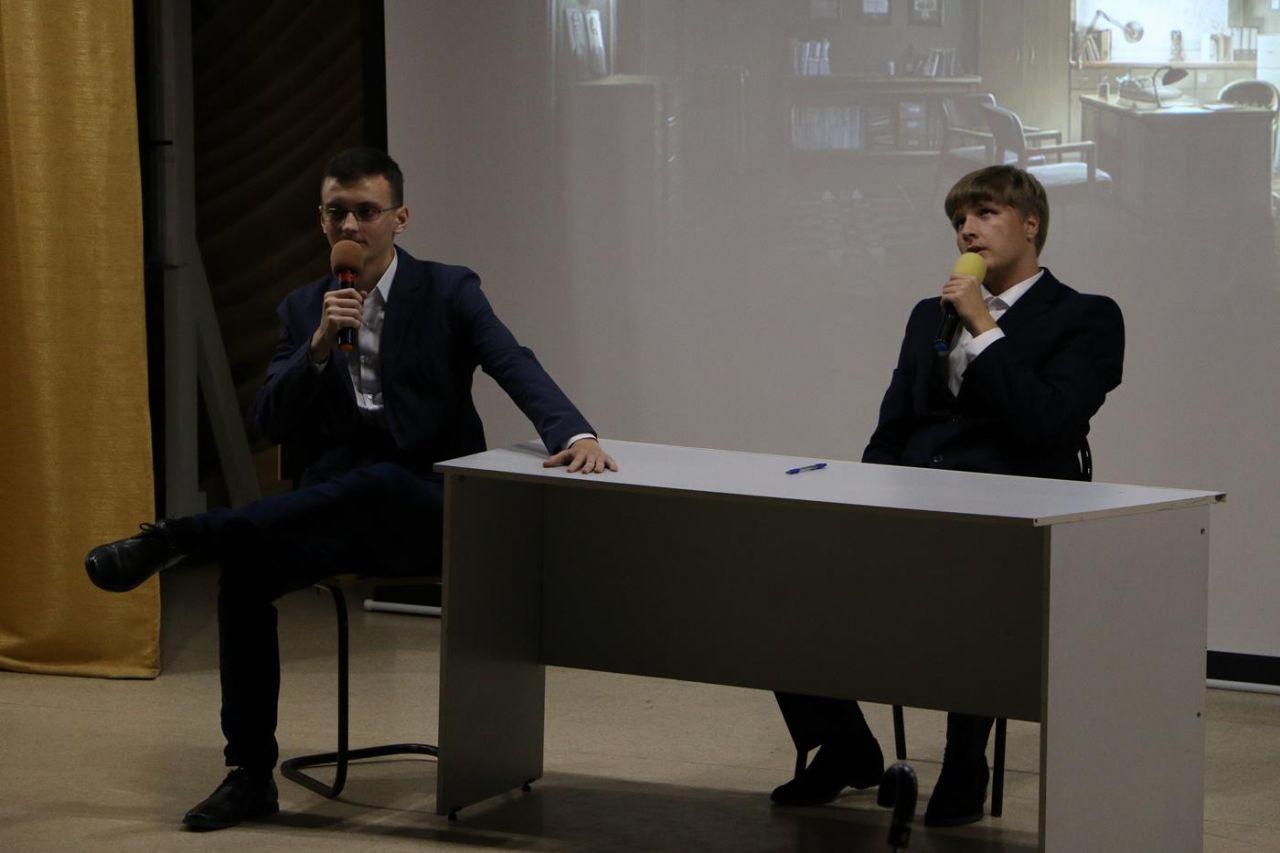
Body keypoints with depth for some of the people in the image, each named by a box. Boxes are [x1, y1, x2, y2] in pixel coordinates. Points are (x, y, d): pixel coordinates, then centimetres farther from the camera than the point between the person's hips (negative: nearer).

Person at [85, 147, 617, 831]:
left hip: (427, 510, -3)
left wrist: (574, 432, -33)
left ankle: (178, 536, -35)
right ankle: (250, 774, -18)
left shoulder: (449, 293, 2)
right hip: (337, 510, 3)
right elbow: (271, 425, 2)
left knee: (375, 482, -39)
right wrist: (318, 348, -15)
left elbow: (516, 368, -13)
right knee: (244, 570, -26)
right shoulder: (303, 310, 12)